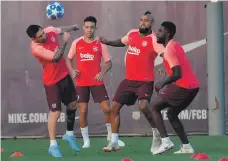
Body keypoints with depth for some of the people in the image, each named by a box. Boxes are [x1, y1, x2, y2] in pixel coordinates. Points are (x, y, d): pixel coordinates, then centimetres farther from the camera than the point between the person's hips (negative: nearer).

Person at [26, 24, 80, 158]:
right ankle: (53, 145, 2)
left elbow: (62, 29, 14)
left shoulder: (50, 30, -11)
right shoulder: (36, 48, -31)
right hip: (52, 81, -7)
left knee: (73, 103, 16)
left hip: (64, 75, 7)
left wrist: (72, 27, 30)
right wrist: (65, 42, -34)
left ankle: (69, 134, 34)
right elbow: (56, 58, -35)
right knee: (55, 112, -8)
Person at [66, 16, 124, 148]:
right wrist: (72, 70, -7)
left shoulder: (100, 44, -2)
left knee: (107, 108, -4)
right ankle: (86, 140, 9)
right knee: (83, 111, -3)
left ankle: (111, 136, 15)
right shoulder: (77, 43, 1)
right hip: (81, 82, 0)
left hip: (97, 82, 0)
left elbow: (109, 62, 2)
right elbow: (69, 59, 13)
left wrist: (103, 72, -17)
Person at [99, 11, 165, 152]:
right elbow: (122, 42, 29)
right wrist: (107, 42, 15)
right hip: (129, 80, 7)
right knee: (114, 107, 6)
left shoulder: (153, 39, -15)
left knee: (144, 106, -30)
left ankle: (157, 134, -8)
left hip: (145, 81, -7)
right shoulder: (132, 34, 7)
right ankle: (114, 143, 16)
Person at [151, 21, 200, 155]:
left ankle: (166, 141, -10)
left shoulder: (169, 50, -13)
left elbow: (177, 74, -22)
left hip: (183, 86, -9)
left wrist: (163, 84, -9)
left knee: (154, 107, 2)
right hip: (193, 85, 9)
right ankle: (187, 147, 15)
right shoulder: (175, 45, 16)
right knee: (171, 113, 22)